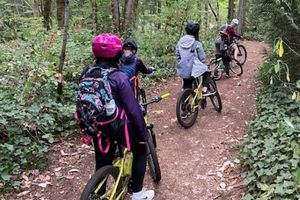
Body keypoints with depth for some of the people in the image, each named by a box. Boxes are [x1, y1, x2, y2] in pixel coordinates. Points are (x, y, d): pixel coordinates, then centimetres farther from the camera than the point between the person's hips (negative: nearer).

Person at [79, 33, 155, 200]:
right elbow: (133, 110, -20)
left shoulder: (86, 74, -3)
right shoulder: (118, 77, -21)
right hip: (117, 127, -5)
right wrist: (143, 134, -9)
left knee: (102, 164, 21)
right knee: (141, 150, 20)